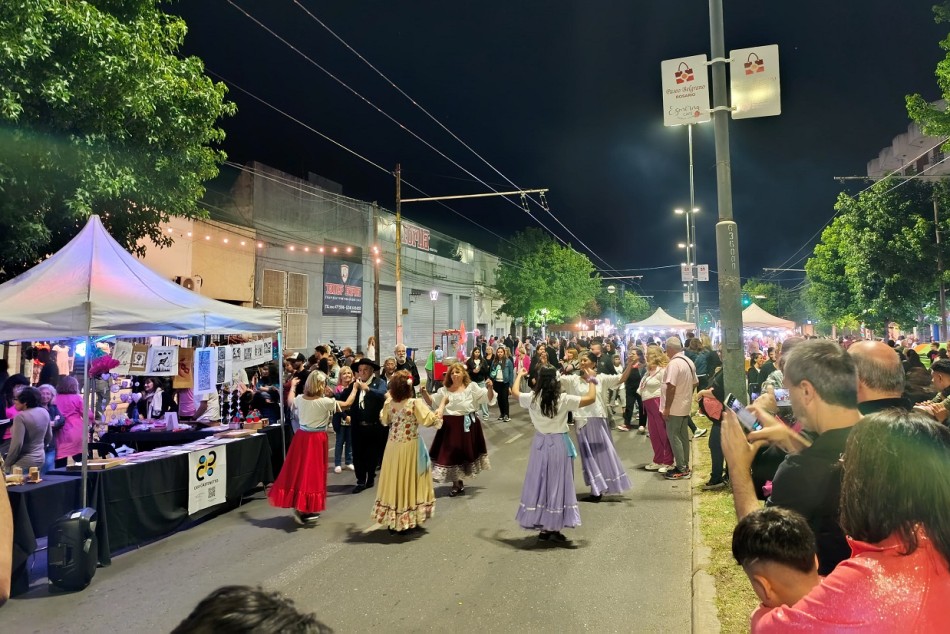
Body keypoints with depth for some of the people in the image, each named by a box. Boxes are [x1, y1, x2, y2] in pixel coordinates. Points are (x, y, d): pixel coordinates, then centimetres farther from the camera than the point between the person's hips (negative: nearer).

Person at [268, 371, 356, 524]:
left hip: (301, 437, 5)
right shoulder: (325, 402, -17)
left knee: (299, 469, 15)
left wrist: (293, 386, 37)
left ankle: (299, 506, 22)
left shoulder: (300, 399, -3)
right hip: (317, 439, -5)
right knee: (312, 471, 4)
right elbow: (347, 404, -6)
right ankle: (305, 509, 8)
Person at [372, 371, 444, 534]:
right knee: (409, 481, 9)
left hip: (393, 447, 4)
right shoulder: (415, 403, -17)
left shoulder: (389, 403, -2)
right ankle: (409, 521, 15)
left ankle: (393, 521, 22)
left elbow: (384, 420, 15)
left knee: (394, 481, 15)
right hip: (410, 448, -4)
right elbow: (432, 420, -17)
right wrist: (443, 404, -4)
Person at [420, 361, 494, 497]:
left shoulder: (471, 387, -3)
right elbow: (431, 402, 8)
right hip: (450, 426, 2)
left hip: (467, 425, -2)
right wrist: (424, 392, -10)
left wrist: (489, 388, -28)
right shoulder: (444, 390, 7)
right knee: (450, 454, 6)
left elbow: (488, 398, -8)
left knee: (465, 453, 7)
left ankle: (458, 483, 28)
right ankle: (457, 484, 24)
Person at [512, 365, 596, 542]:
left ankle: (543, 528, 18)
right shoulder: (564, 400, -14)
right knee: (557, 484, 6)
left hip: (540, 444, 3)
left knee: (539, 483, 12)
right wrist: (591, 380, 8)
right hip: (559, 445, -3)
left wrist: (519, 375, 33)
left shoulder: (532, 398, -5)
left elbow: (515, 392, 15)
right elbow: (591, 398, -10)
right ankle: (554, 529, 11)